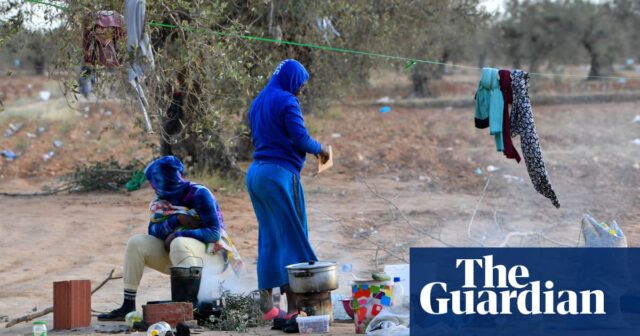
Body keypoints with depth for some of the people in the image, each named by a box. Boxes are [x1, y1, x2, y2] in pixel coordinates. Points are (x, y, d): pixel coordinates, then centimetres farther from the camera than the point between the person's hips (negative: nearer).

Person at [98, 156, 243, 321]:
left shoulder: (199, 194, -14)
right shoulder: (160, 201, 5)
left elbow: (214, 233, -21)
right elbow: (153, 231, -6)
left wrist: (178, 234, -24)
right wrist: (176, 219, -22)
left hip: (212, 253, -7)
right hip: (176, 255, 7)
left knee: (179, 244, -37)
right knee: (136, 244, -7)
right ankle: (128, 306, -9)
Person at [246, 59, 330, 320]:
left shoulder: (258, 103, 16)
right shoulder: (287, 101, -9)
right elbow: (300, 138, -15)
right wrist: (319, 149, 5)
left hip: (256, 173, 8)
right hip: (279, 174, -8)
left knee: (269, 239, 11)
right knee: (291, 237, -4)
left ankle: (267, 304, 10)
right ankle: (294, 305, -6)